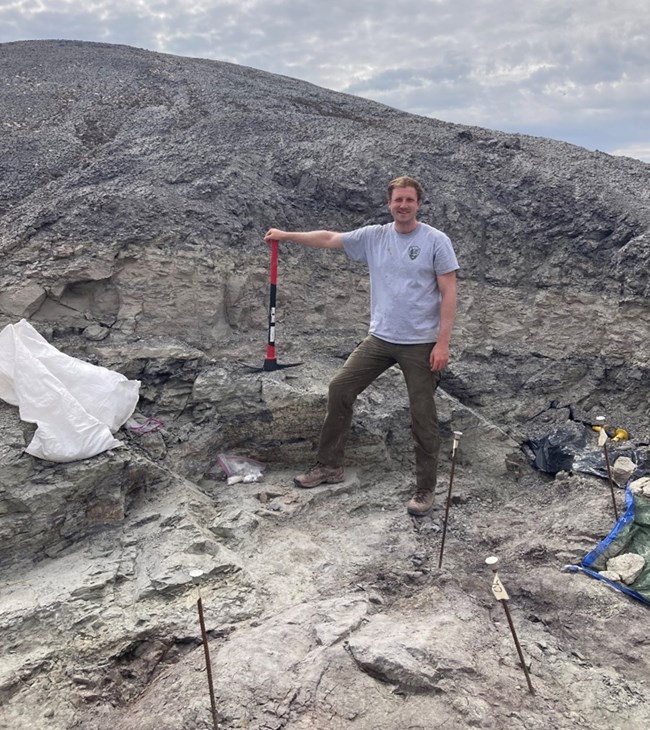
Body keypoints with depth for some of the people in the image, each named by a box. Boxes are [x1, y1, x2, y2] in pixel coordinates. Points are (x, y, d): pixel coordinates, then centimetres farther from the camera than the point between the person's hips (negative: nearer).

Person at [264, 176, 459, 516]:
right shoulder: (374, 236, 5)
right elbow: (328, 238, 11)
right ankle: (329, 465, 19)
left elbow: (448, 294, -10)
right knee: (340, 388, 5)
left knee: (423, 416, 1)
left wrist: (443, 343, -16)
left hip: (421, 344, -5)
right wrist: (285, 235, 10)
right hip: (380, 338, 5)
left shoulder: (436, 241, -8)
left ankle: (425, 489, 16)